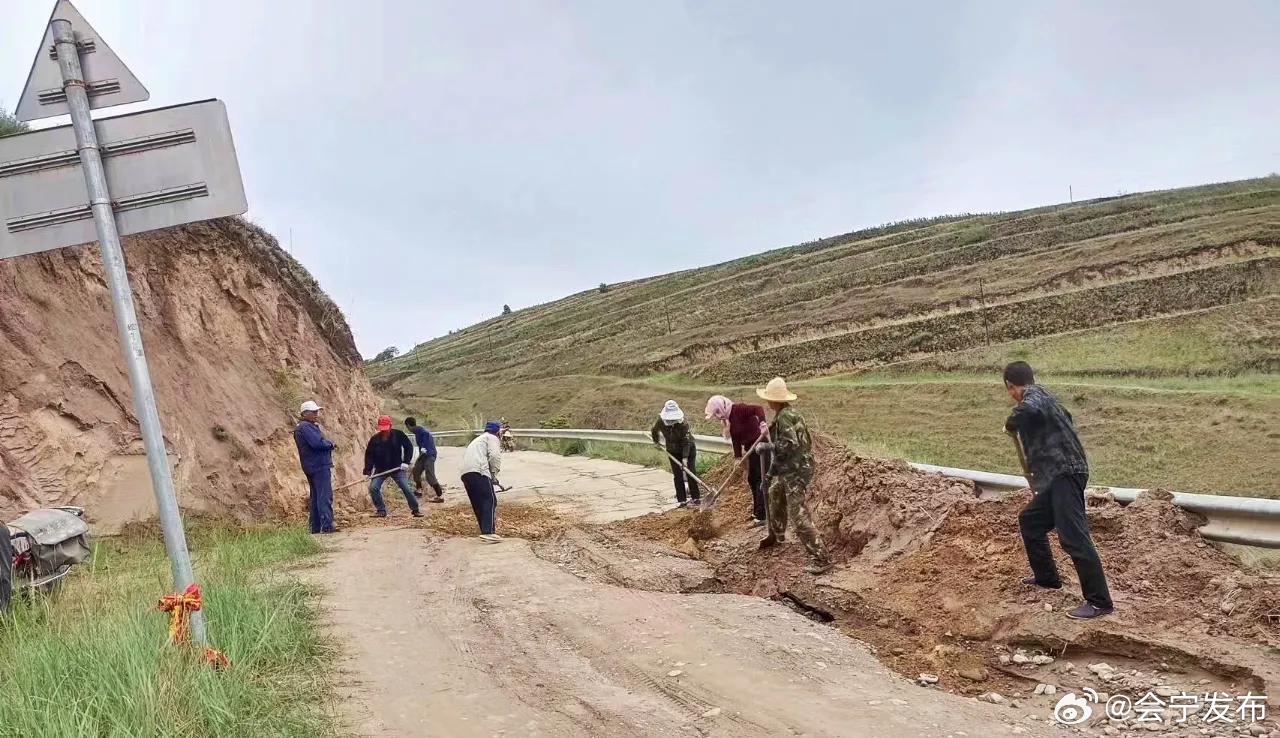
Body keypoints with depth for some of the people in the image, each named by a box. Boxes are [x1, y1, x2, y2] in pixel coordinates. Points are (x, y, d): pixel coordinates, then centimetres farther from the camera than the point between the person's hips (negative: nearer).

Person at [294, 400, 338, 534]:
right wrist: (331, 444, -8)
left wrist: (328, 443, -3)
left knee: (316, 497, 14)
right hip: (319, 465, -11)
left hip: (312, 467, 11)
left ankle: (315, 527, 18)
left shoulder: (307, 426, 19)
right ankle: (327, 526, -13)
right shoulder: (306, 427, -15)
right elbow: (317, 443, -24)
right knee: (325, 496, -11)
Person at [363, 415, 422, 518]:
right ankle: (381, 510, 4)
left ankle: (415, 509, 7)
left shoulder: (398, 434, -7)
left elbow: (409, 447, 1)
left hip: (397, 468, -2)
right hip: (380, 470, 2)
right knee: (373, 488, -13)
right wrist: (368, 470, -9)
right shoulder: (375, 439, -4)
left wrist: (406, 462, -8)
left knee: (406, 488, -9)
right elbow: (369, 455, 1)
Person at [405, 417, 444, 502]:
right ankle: (418, 490, 32)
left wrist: (424, 447, -24)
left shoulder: (418, 429, -9)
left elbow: (426, 433, -27)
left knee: (430, 475, -12)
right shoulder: (418, 430, 19)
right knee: (416, 469, 21)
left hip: (428, 454, -10)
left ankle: (440, 496, -13)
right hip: (425, 454, 10)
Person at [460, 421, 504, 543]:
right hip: (479, 471, -9)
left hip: (465, 473, 9)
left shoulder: (477, 440, 38)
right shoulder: (492, 438, 13)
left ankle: (485, 531, 14)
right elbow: (495, 456, -6)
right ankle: (488, 532, -22)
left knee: (478, 504, 13)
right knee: (490, 500, -11)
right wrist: (494, 474, 6)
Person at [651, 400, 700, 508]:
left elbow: (686, 442, -29)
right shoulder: (661, 422, -19)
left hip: (688, 450, -3)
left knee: (690, 474, -9)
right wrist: (656, 442, 19)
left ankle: (696, 498, -2)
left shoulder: (683, 423, -31)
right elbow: (654, 431, 6)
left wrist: (685, 458, -35)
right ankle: (681, 500, 2)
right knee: (678, 476, -2)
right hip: (673, 451, 3)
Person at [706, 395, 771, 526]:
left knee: (761, 480, -7)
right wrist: (738, 458, 4)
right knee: (752, 479, 17)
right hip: (750, 448, 10)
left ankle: (761, 516, -5)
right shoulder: (728, 419, 7)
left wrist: (763, 423, -49)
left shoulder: (739, 408, -18)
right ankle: (756, 511, 30)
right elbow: (736, 440, 10)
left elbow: (758, 409, -33)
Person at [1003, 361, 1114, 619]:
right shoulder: (1042, 398, 23)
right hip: (1057, 475, 10)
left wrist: (1011, 426, -12)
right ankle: (1046, 576, 33)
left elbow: (1028, 409, -35)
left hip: (1066, 474, -10)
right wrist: (1037, 483, 44)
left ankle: (1099, 602, -10)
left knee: (1073, 537, -12)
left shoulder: (1033, 396, -6)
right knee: (1029, 520, 23)